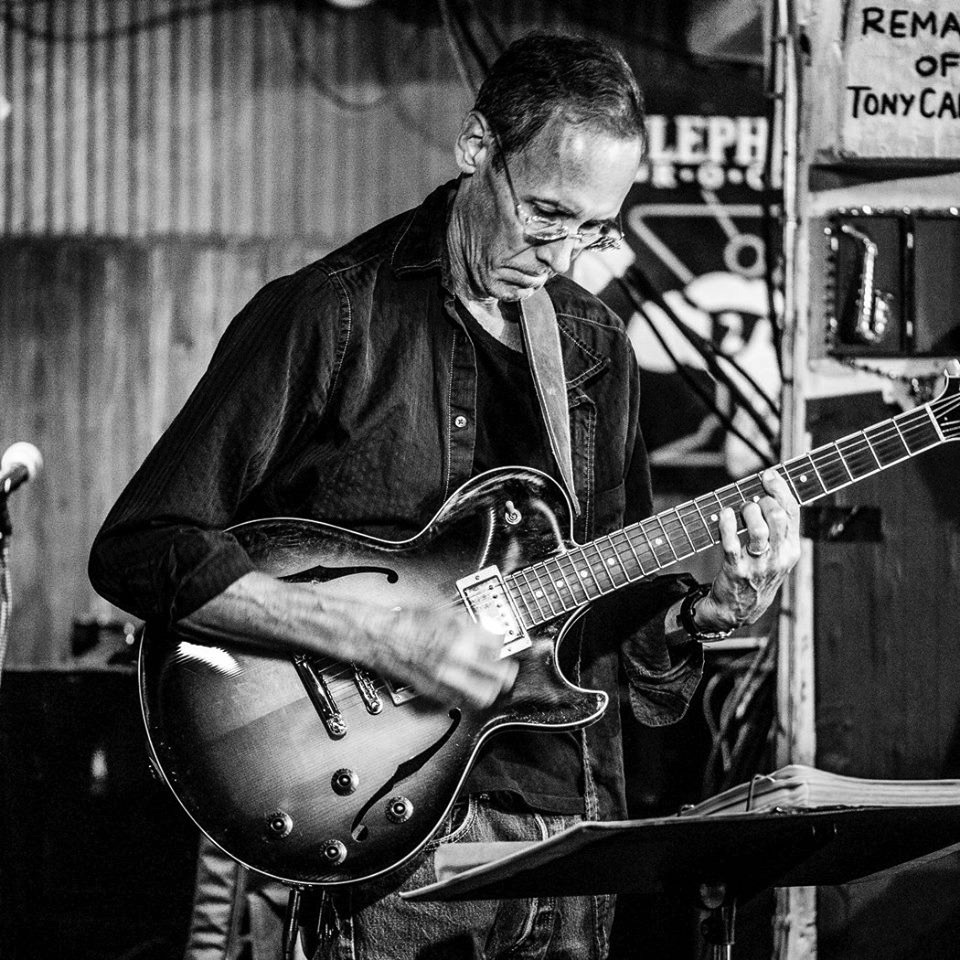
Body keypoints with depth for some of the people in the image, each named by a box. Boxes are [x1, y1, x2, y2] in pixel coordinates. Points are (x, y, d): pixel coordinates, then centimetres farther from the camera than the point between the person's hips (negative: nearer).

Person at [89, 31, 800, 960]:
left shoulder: (596, 351, 13)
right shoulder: (326, 317, -7)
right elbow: (139, 548, -14)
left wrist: (704, 607, -3)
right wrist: (380, 636, -20)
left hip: (562, 822, 6)